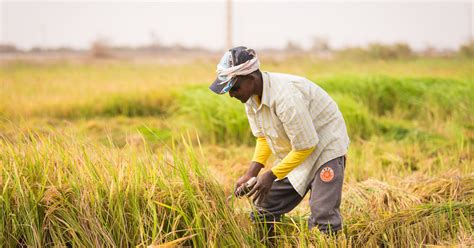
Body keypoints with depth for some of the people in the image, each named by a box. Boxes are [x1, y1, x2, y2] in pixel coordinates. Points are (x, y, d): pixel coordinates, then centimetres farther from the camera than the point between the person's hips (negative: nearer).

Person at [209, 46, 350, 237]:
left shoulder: (285, 95, -32)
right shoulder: (250, 97, -6)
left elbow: (305, 146, -26)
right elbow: (263, 137, 7)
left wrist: (272, 175, -20)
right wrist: (250, 174, -5)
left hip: (325, 147, -8)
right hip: (294, 152, 8)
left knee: (323, 221, -19)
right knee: (263, 211, 7)